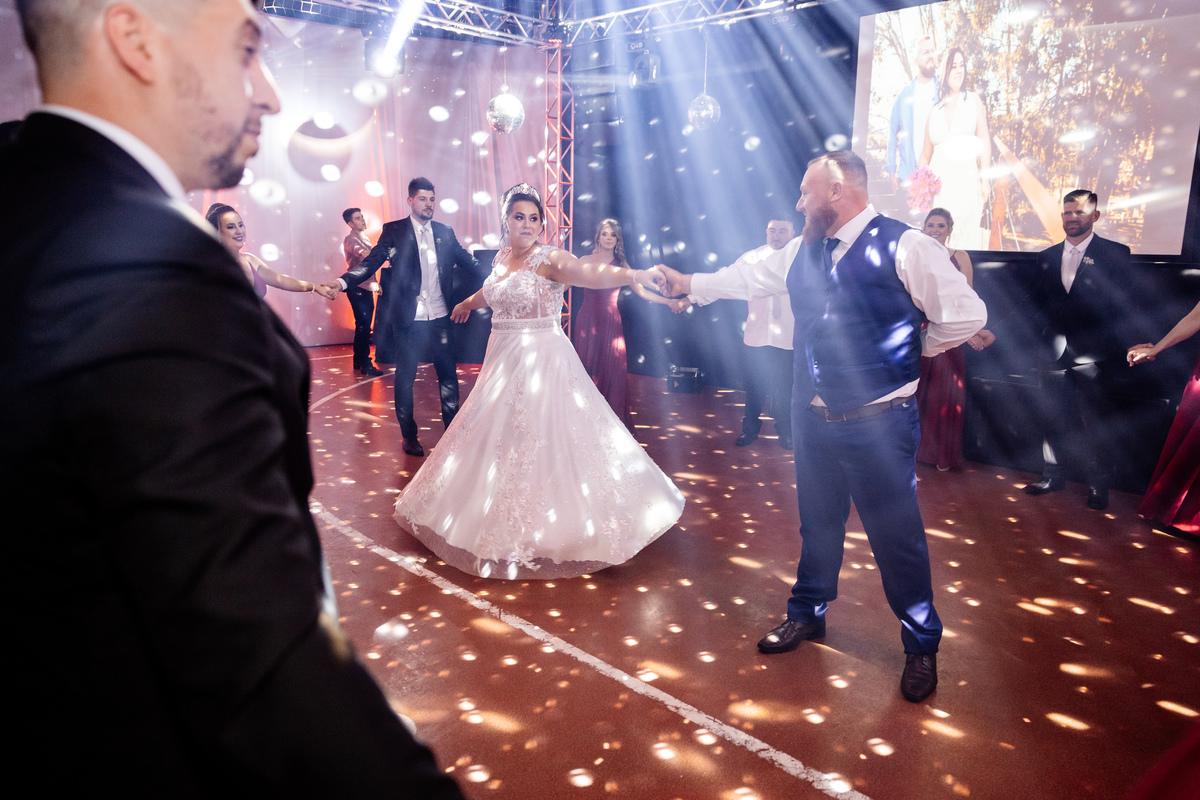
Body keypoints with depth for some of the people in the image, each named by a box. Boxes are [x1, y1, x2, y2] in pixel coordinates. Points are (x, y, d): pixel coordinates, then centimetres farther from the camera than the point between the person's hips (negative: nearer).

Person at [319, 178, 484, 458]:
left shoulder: (445, 233, 10)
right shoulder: (393, 231, 0)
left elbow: (468, 261, 9)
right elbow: (372, 261, -9)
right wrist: (343, 281, -25)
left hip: (440, 317, 3)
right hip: (409, 319, -3)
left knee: (448, 374, 8)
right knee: (405, 377, 6)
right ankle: (409, 435, 21)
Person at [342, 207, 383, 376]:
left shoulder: (365, 238, 19)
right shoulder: (350, 239, -11)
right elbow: (362, 253, -32)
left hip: (366, 288, 9)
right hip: (357, 288, -9)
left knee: (363, 326, 13)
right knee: (363, 326, -11)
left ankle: (358, 362, 22)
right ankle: (365, 365, -10)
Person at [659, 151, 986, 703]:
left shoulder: (903, 247, -14)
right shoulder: (804, 251, 7)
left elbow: (966, 315, -12)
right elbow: (750, 277, 21)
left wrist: (909, 351, -2)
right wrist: (688, 282, 24)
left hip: (878, 423, -6)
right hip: (814, 417, 6)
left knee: (896, 536, 6)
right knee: (818, 523, 21)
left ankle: (922, 647, 28)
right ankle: (807, 615, 43)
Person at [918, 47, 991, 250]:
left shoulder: (973, 100, 11)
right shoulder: (934, 109, 12)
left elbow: (984, 141, 5)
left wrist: (985, 176, -5)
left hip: (966, 182, -1)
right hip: (938, 183, 1)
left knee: (966, 237, -4)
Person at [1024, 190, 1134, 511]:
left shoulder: (1114, 253, 0)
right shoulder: (1047, 256, 12)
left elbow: (1123, 304, -3)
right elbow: (1039, 301, 16)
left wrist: (1108, 346, -9)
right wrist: (1049, 334, 4)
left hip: (1093, 355, -4)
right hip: (1056, 352, 4)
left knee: (1094, 422, 1)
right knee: (1054, 418, 10)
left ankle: (1098, 484, 12)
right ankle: (1053, 474, 22)